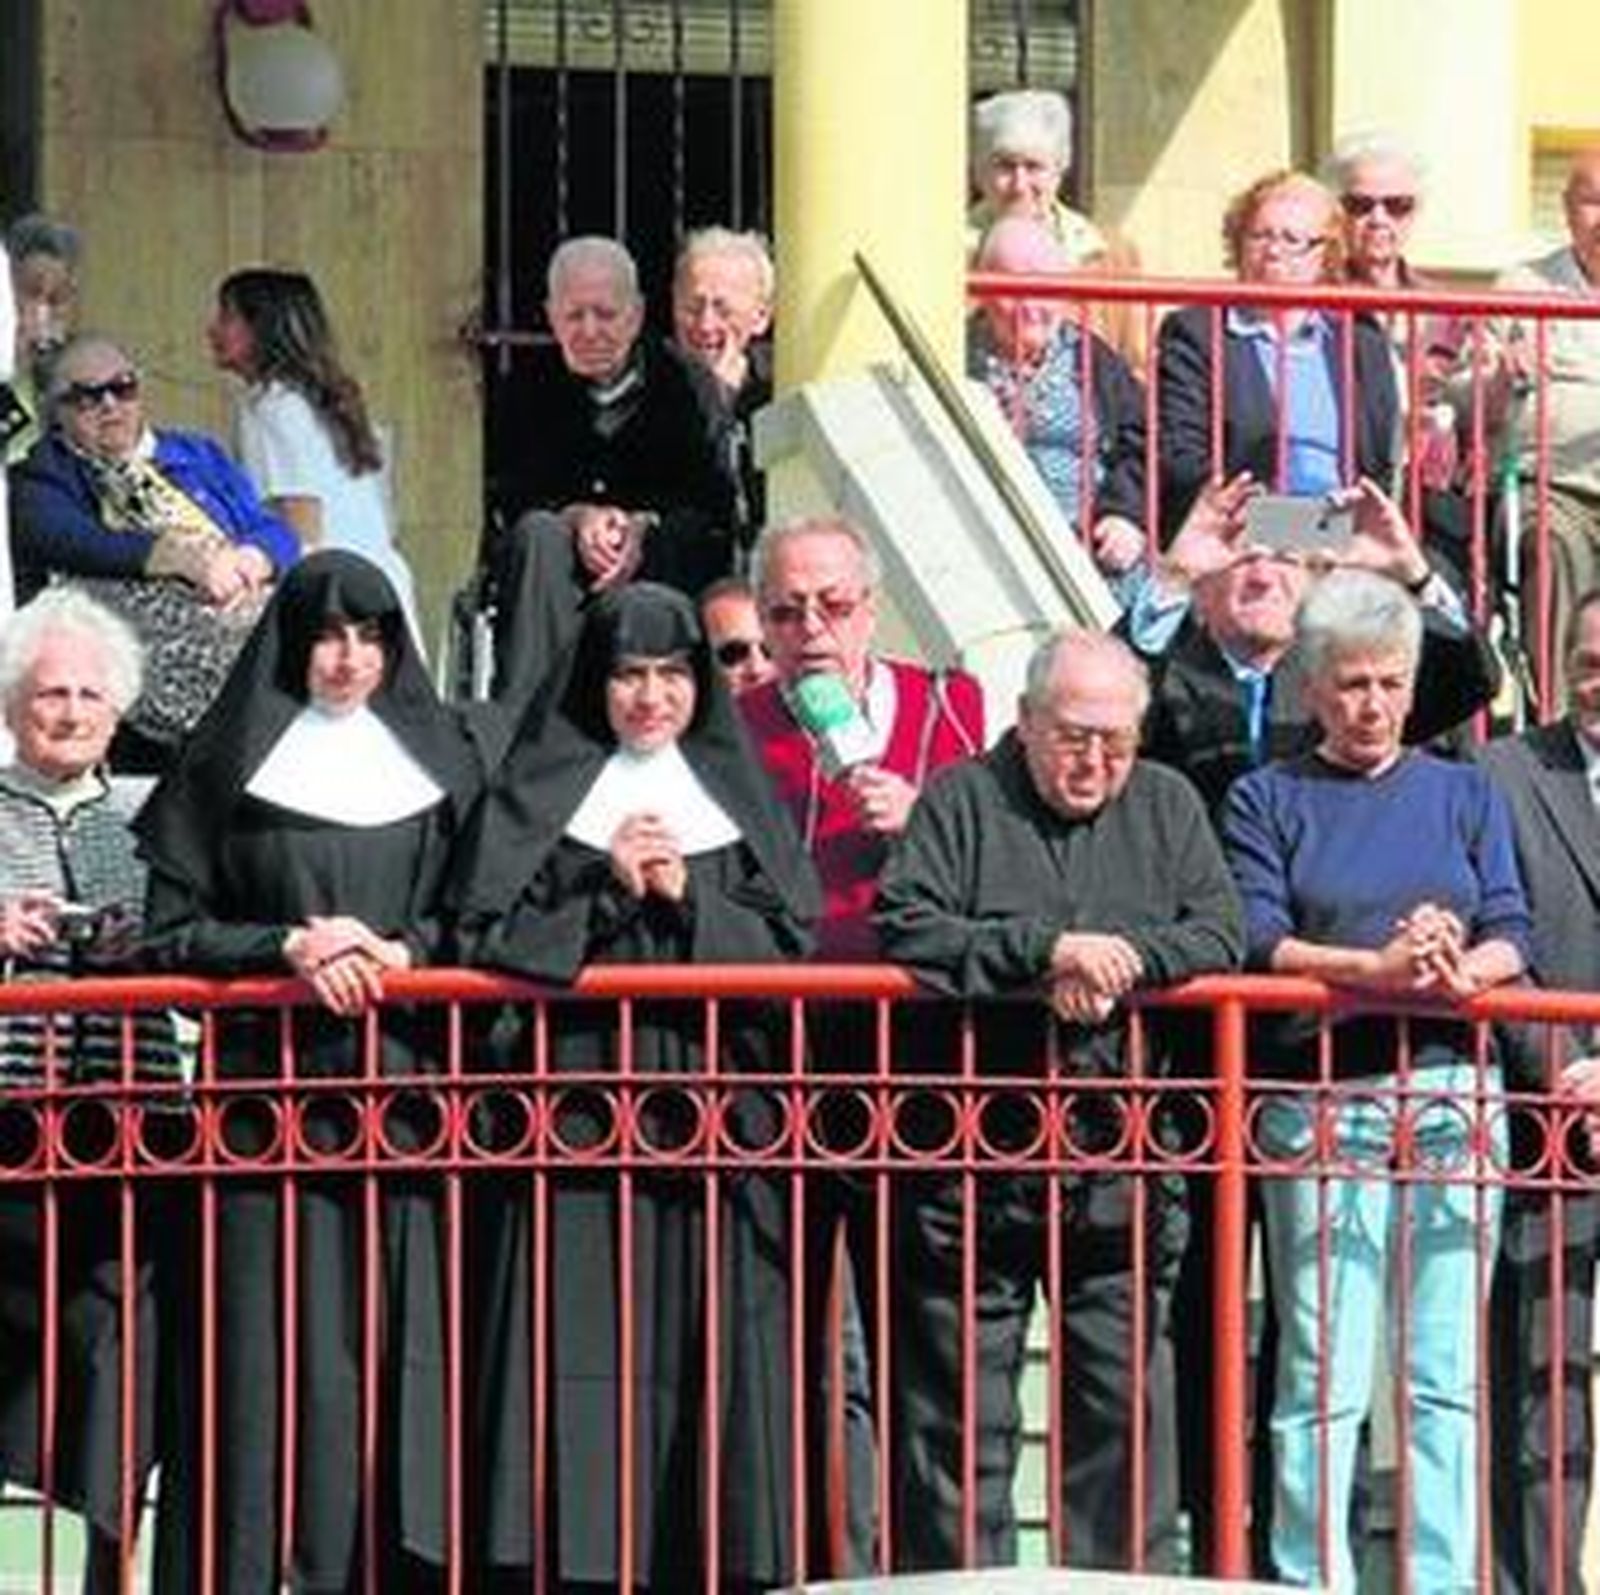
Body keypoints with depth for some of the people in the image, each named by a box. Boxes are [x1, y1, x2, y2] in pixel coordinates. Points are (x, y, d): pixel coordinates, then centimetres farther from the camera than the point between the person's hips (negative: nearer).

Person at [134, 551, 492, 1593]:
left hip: (406, 1085, 2)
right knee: (273, 1340, -7)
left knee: (397, 1336, -2)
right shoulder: (233, 762, 6)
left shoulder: (441, 759, 13)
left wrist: (398, 953, -7)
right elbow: (172, 929, 3)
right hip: (273, 1088, -2)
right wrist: (292, 945, -11)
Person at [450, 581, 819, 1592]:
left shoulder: (740, 798, 15)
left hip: (712, 1123, 2)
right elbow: (487, 942, 1)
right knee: (575, 1358, -9)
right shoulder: (542, 793, 9)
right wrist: (608, 892, -9)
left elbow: (794, 946, 6)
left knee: (706, 1349, -5)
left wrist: (686, 896, -7)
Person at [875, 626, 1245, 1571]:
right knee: (963, 1413, 1)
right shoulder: (961, 803, 3)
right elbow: (907, 932, -11)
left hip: (1119, 1169, 3)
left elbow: (1222, 934, 4)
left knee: (1128, 1404, 3)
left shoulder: (1166, 808, 13)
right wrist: (1046, 950, -16)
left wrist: (1125, 959, -13)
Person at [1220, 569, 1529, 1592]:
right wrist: (1375, 969, -18)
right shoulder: (1268, 801, 9)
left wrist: (1458, 970, -16)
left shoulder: (1466, 796, 17)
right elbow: (1257, 943, -3)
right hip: (1320, 1105, -3)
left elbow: (1512, 936, 7)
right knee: (1324, 1378, -6)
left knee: (1447, 1374, 1)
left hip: (1456, 1096, 3)